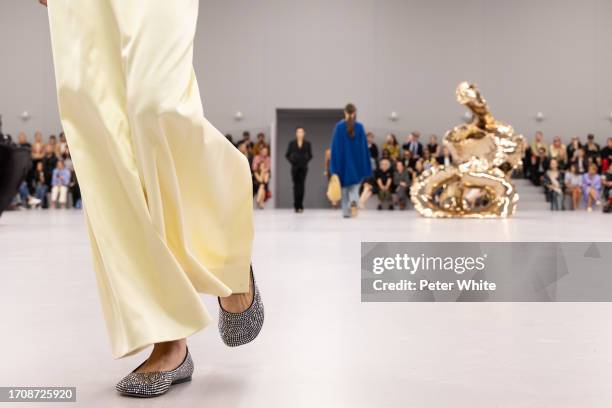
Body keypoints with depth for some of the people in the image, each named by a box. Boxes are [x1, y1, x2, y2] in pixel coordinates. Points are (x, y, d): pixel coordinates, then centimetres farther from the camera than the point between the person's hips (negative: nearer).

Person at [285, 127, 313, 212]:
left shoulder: (307, 143, 5)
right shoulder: (292, 143, 4)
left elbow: (310, 155, 10)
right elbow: (287, 155, 8)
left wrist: (306, 161, -4)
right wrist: (291, 161, -5)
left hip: (303, 167, 0)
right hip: (295, 167, 0)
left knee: (301, 185, -5)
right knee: (296, 185, -1)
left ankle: (300, 205, -3)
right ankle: (296, 205, 3)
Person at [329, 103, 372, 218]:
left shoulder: (339, 126, -6)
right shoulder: (359, 127, -5)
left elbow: (335, 146, -5)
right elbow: (364, 145, -2)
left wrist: (334, 166, 0)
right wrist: (365, 165, 6)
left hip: (343, 160, 0)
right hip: (356, 160, 0)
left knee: (345, 185, 12)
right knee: (355, 185, 8)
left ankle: (346, 212, 12)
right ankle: (353, 201, -22)